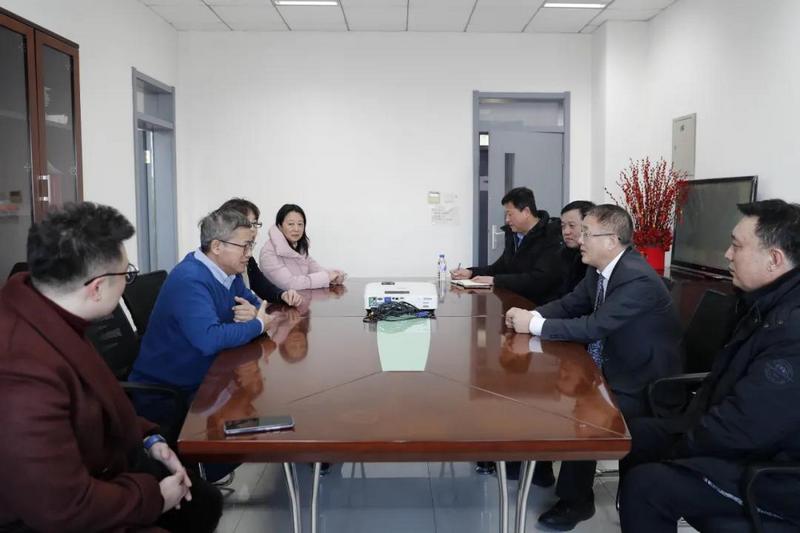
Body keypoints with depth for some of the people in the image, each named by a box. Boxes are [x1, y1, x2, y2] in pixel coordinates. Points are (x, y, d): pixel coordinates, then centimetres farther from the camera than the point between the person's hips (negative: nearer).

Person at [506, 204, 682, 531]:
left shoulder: (638, 279, -27)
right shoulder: (599, 269, 0)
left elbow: (593, 327, -32)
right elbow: (569, 305, 6)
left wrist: (534, 325, -26)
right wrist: (532, 315, -13)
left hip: (643, 384, -8)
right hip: (611, 368, 9)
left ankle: (576, 500, 0)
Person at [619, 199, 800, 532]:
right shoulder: (772, 304, 6)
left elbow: (744, 428, -29)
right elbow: (722, 379, 13)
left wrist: (677, 452, -14)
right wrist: (689, 428, 2)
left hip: (773, 474, -10)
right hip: (749, 441, 10)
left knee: (646, 483, -22)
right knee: (636, 435, 12)